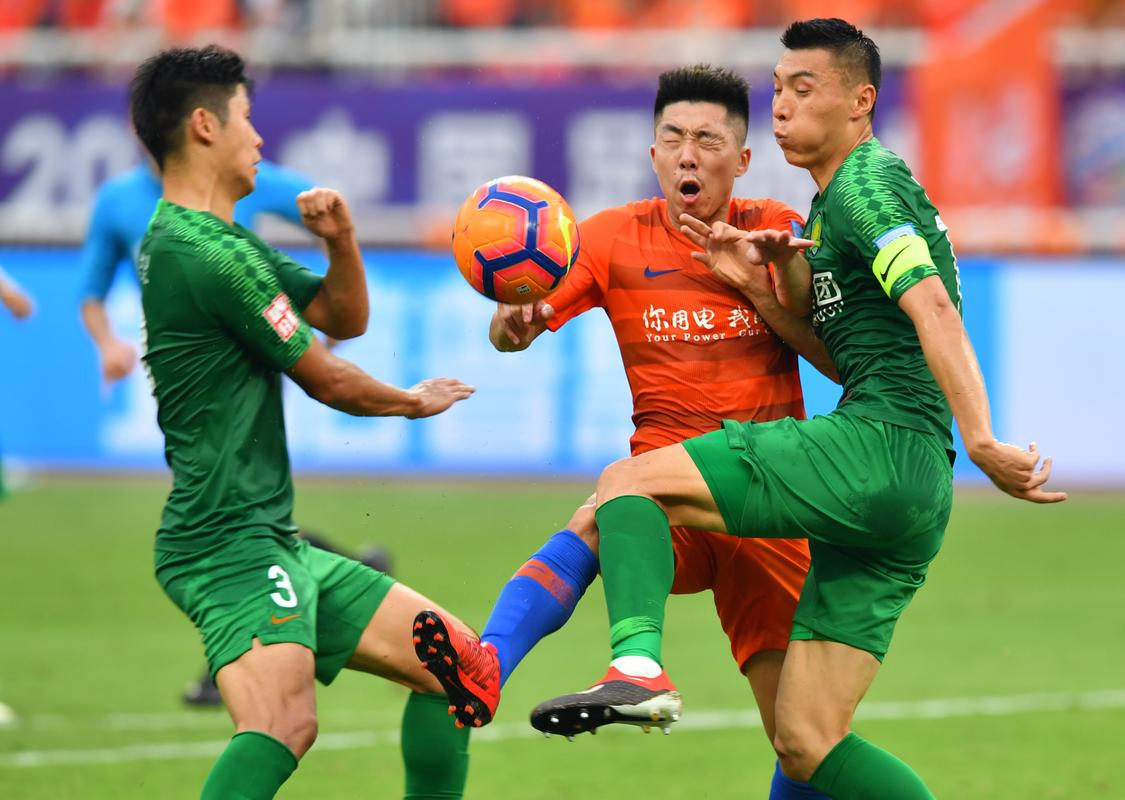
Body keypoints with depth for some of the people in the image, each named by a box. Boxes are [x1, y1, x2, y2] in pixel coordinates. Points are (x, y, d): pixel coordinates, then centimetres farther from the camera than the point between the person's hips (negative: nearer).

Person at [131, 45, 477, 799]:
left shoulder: (220, 240, 19)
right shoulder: (212, 254, -14)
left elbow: (344, 316, 24)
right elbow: (327, 380, -6)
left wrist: (340, 241, 3)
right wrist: (415, 401, 13)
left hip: (273, 542, 11)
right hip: (230, 540, -11)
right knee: (286, 723, -33)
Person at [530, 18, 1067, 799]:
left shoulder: (866, 181, -2)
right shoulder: (830, 201, 27)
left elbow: (932, 308, -17)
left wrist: (981, 440, -29)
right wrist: (782, 269, 15)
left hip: (877, 444, -9)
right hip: (914, 498, 9)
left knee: (629, 480, -12)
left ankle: (638, 664, -36)